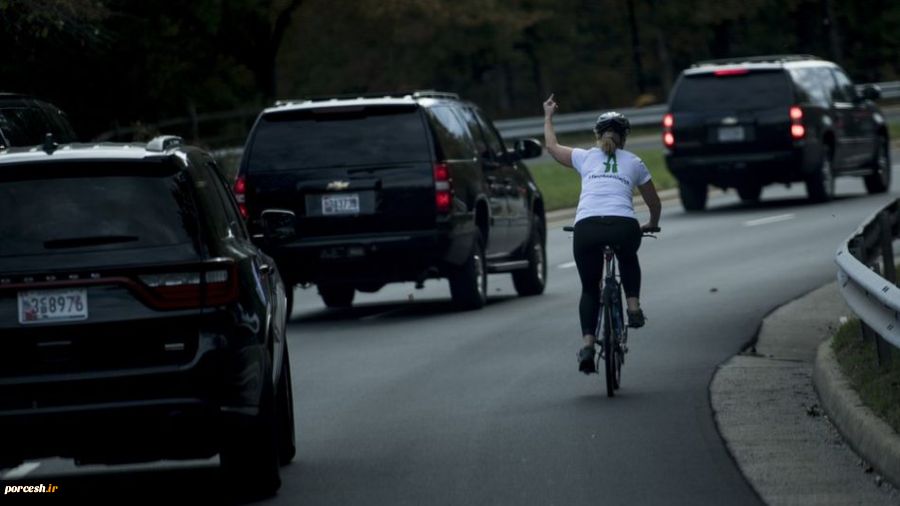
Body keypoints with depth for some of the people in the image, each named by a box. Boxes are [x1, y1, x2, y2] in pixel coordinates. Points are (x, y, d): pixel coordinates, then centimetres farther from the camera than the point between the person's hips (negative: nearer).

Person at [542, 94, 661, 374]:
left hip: (587, 227, 0)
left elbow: (552, 146, 38)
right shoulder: (634, 163, 21)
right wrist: (652, 224, 52)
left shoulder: (585, 157, 20)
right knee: (628, 259, 37)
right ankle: (633, 305, 20)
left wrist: (548, 116, 53)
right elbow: (654, 202, 32)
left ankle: (587, 344, -2)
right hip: (624, 226, 0)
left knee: (589, 289, 15)